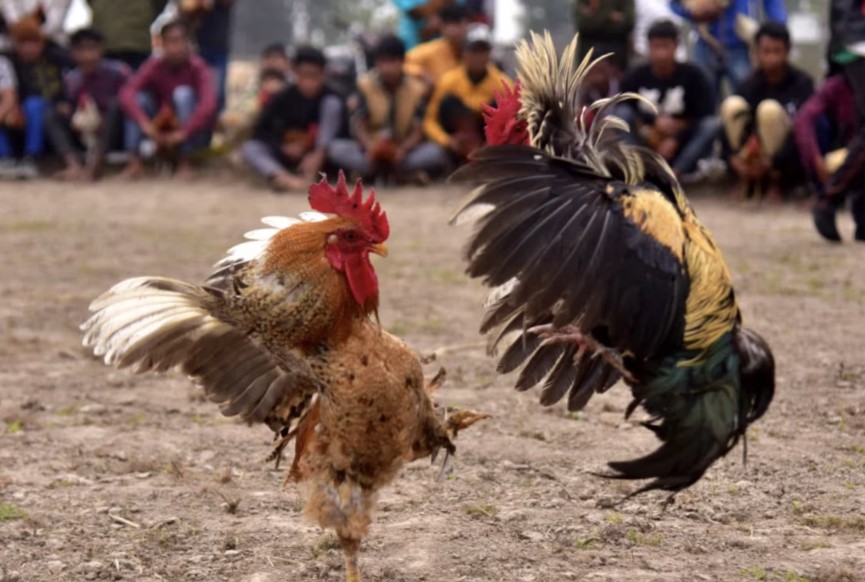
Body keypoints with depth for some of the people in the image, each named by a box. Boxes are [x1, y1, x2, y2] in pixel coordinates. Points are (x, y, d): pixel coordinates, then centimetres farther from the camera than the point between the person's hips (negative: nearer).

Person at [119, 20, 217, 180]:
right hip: (161, 132, 3)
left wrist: (183, 132, -40)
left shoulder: (197, 67, -17)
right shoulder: (154, 66, -11)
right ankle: (135, 160, -24)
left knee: (183, 93, -28)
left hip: (191, 133, -3)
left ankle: (185, 161, -23)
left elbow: (209, 103, -32)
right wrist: (145, 124, -38)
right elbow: (126, 93, -24)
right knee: (138, 98, -20)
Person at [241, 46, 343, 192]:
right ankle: (284, 179, -54)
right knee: (250, 148, -24)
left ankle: (311, 172, -34)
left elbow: (342, 131, -18)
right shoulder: (283, 98, -10)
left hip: (321, 155, -2)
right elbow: (260, 131, -7)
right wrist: (283, 147, -24)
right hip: (289, 155, 2)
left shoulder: (328, 97, -13)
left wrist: (318, 155, -32)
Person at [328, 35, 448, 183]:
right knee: (336, 149, -30)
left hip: (402, 150, 0)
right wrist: (370, 147, -31)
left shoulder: (415, 88, -4)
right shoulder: (366, 85, -4)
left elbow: (418, 129, -10)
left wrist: (402, 150, -31)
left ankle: (368, 171, -25)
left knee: (435, 152, -31)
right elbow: (359, 125, -9)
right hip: (372, 148, 0)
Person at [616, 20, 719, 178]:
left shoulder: (693, 75, -6)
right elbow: (623, 111, -7)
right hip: (646, 145, 0)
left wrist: (675, 140, -19)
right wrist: (655, 121, -20)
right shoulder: (636, 77, -4)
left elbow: (706, 115, -10)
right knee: (622, 114, -23)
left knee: (713, 124, -27)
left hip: (682, 144, 0)